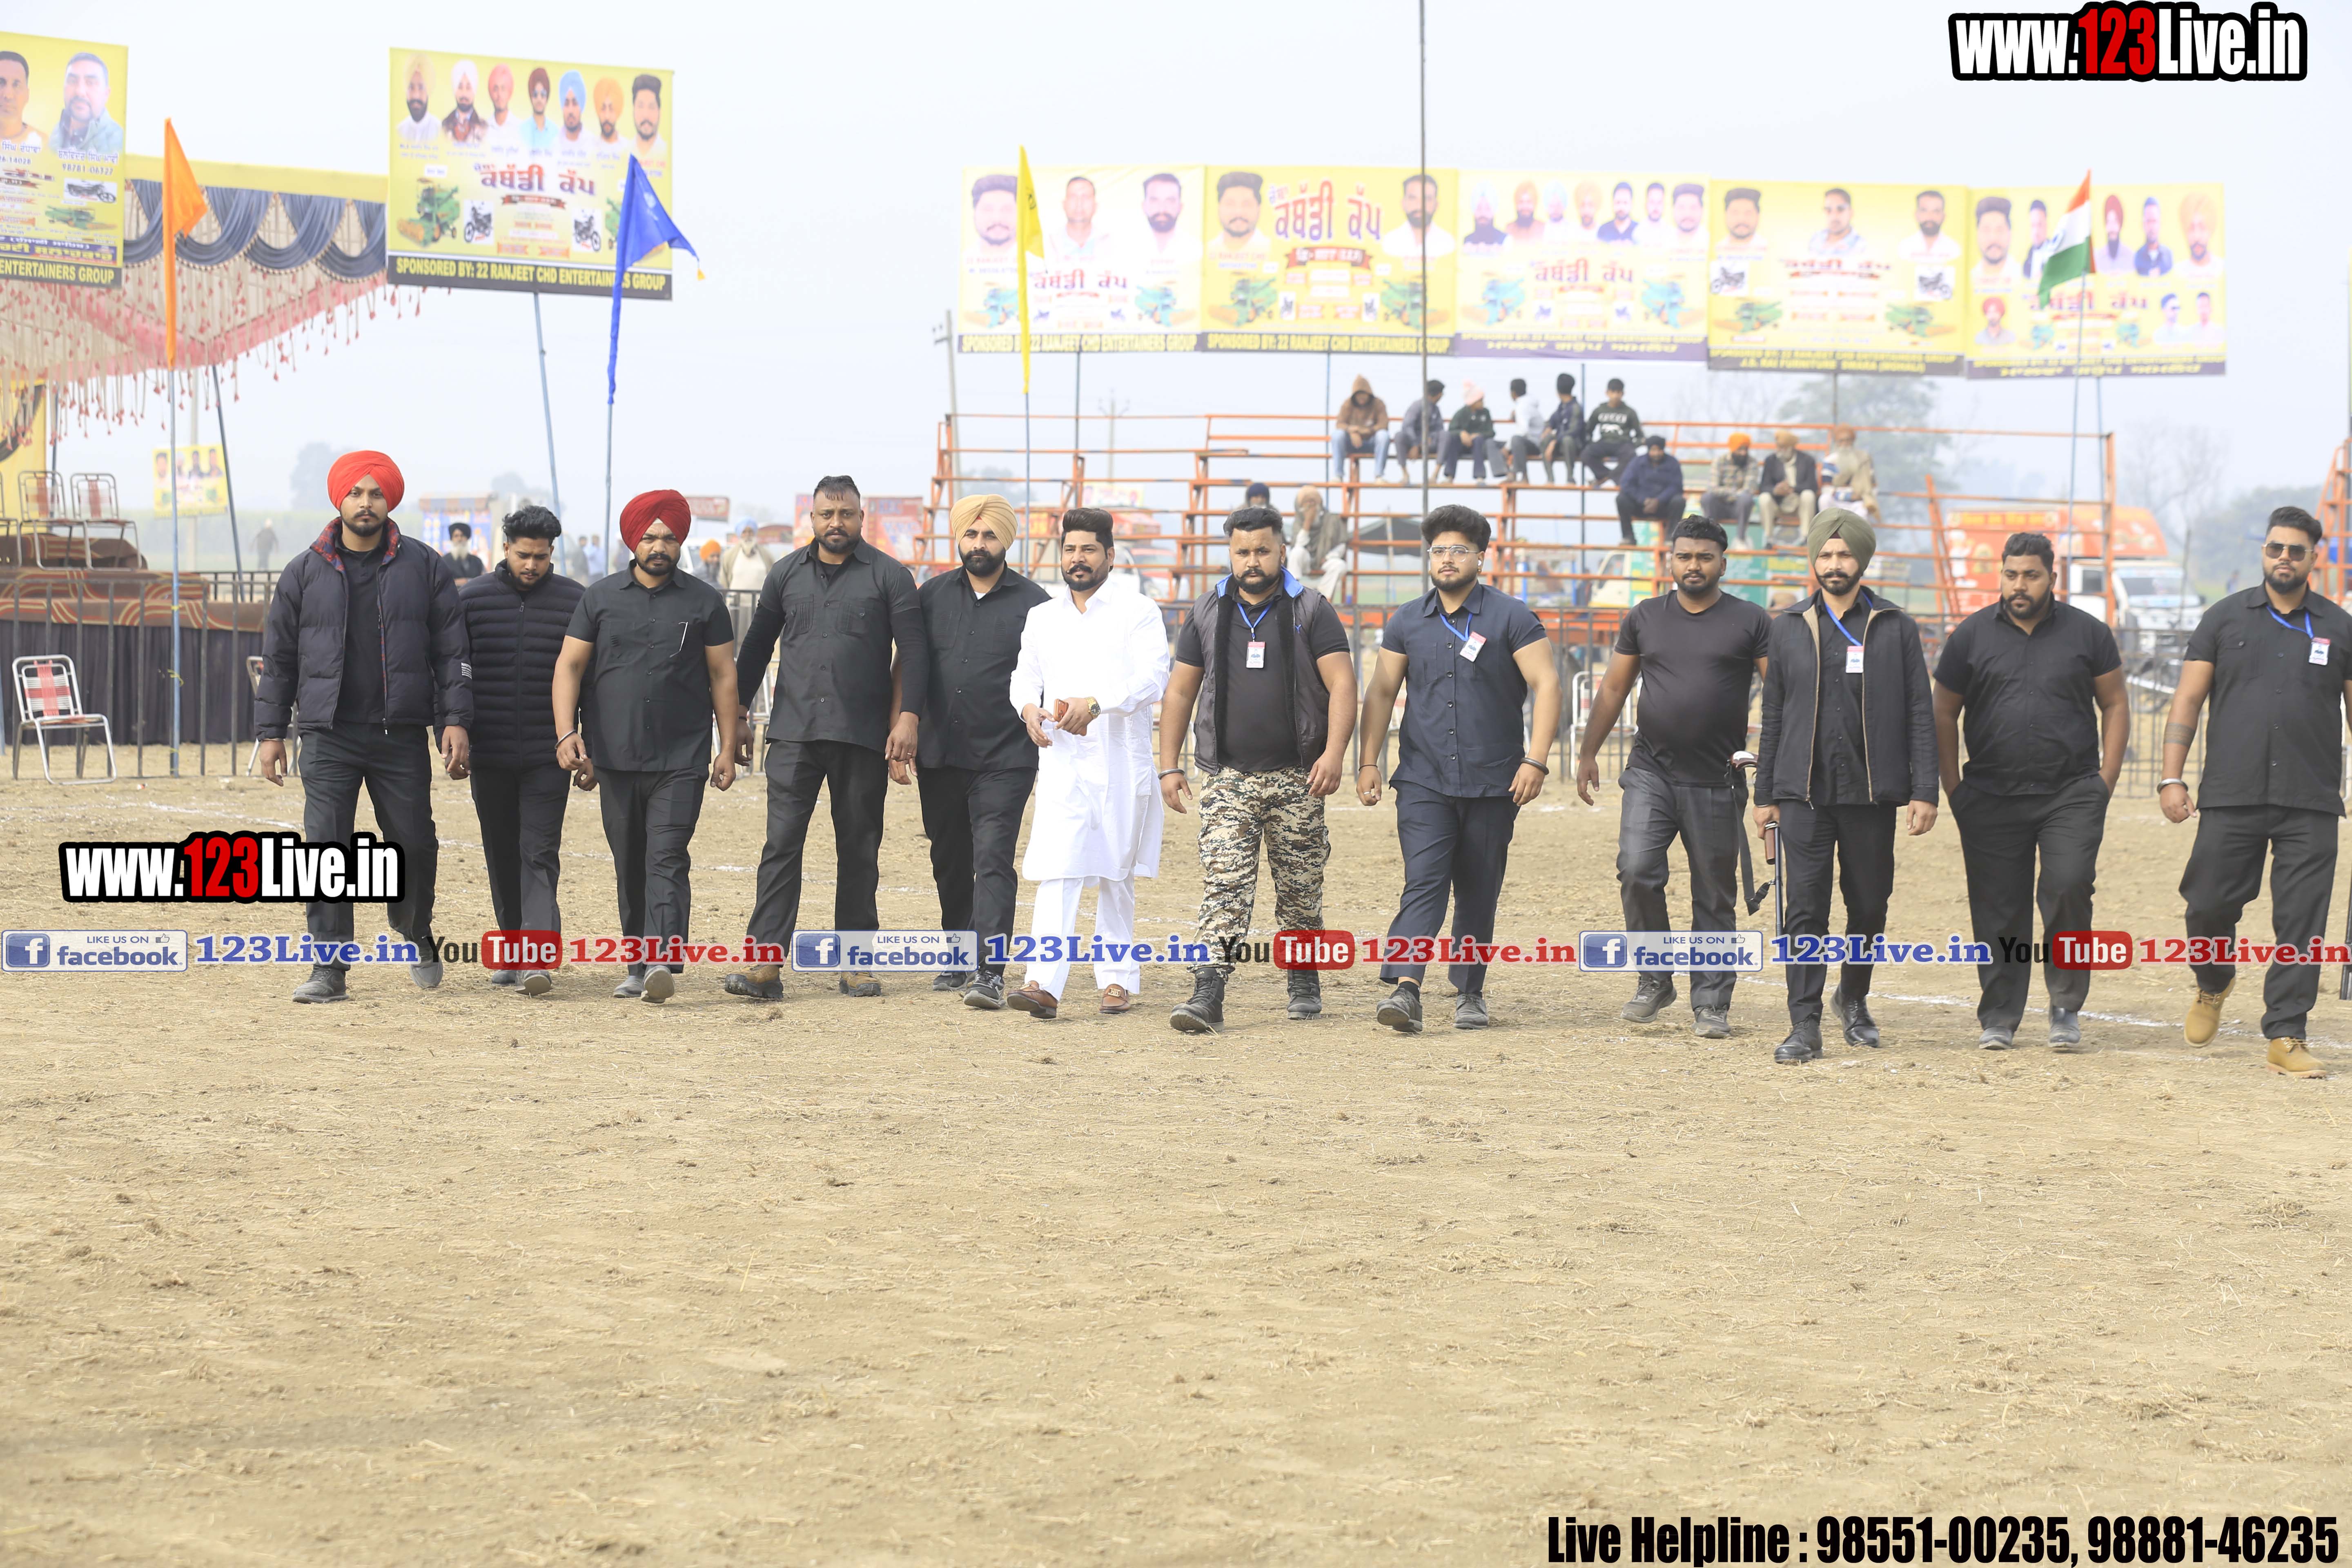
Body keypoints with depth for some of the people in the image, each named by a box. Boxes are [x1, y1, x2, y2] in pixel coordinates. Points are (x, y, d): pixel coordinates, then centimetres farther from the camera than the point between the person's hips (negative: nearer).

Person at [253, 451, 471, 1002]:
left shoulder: (423, 568, 6)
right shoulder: (304, 574, 7)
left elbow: (452, 650, 6)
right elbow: (277, 658, 11)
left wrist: (456, 720, -4)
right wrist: (270, 733, 7)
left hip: (402, 736, 0)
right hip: (328, 736, 0)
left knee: (414, 844, 2)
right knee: (326, 847, -7)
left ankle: (416, 936, 30)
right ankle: (330, 967, -2)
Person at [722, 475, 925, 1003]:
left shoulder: (889, 577, 3)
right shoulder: (786, 574, 12)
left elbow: (913, 651, -1)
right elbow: (757, 647, 18)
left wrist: (909, 716, -12)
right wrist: (737, 717, 15)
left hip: (863, 736, -1)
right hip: (793, 732, 2)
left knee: (859, 850, 5)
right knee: (781, 844, -8)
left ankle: (855, 963, 13)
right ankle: (766, 964, -12)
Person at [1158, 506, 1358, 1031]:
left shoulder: (1312, 612, 2)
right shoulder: (1207, 614, 9)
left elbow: (1341, 684, -5)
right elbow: (1181, 692, 13)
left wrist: (1334, 753, -18)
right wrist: (1169, 767, 6)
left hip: (1296, 778, -1)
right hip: (1226, 778, 1)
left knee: (1301, 889, 6)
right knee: (1223, 886, -11)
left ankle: (1304, 981, 25)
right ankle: (1209, 994, -19)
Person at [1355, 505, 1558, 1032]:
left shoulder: (1510, 618, -1)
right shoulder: (1406, 622, 9)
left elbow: (1546, 684, -6)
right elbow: (1381, 692, 12)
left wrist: (1535, 760, -14)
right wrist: (1368, 762, 4)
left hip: (1492, 785, -1)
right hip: (1423, 781, 1)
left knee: (1478, 892, 6)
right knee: (1424, 883, -12)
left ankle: (1470, 992, 18)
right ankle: (1405, 989, -23)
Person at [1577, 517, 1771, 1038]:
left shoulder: (1751, 623, 2)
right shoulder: (1643, 619, 10)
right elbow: (1614, 689, 15)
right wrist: (1588, 752, 10)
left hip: (1717, 782, -1)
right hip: (1651, 773, 1)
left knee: (1715, 896, 2)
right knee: (1637, 872, -14)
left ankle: (1711, 1003, 10)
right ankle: (1654, 979, 3)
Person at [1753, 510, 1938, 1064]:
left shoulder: (1895, 628, 5)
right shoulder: (1788, 627, 9)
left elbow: (1920, 714, 3)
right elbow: (1773, 714, 12)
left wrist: (1924, 792, -5)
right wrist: (1765, 795, 8)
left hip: (1871, 791, 0)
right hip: (1804, 792, 0)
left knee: (1869, 904, 9)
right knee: (1805, 908, -6)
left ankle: (1853, 998, 33)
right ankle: (1805, 1026, -5)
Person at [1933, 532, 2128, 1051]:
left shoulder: (2087, 634, 6)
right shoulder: (1972, 636, 6)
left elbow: (2115, 705, 11)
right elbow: (1944, 715, 11)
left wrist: (2106, 780, 2)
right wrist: (1954, 789, 4)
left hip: (2072, 794, -1)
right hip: (1992, 799, 1)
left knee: (2068, 887, -17)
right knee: (1999, 910, 1)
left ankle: (2066, 1006, -2)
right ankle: (1999, 1018, 12)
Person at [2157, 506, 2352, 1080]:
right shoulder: (2225, 619, 8)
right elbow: (2188, 699, 6)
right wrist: (2172, 778, -3)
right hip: (2230, 797, 0)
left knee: (2301, 923, -4)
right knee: (2208, 905, 1)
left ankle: (2285, 1037, 0)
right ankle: (2214, 984, 32)